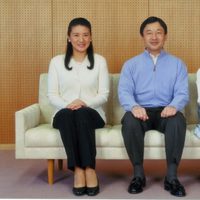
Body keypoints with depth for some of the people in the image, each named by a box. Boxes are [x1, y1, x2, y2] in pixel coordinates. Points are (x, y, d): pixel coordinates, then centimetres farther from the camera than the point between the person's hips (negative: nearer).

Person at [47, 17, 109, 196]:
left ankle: (89, 168, -34)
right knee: (68, 115, -35)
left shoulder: (99, 61, 8)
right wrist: (67, 104, -18)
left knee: (81, 114, -35)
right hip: (64, 115, 1)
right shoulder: (57, 61, 9)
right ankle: (78, 169, -35)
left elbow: (104, 94, 2)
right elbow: (52, 95, 4)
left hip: (92, 114, 0)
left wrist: (85, 103, -17)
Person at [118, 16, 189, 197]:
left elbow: (182, 93, 1)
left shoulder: (177, 64, 14)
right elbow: (124, 91, -2)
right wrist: (134, 106, -27)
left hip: (165, 111, 0)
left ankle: (172, 176, -26)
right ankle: (138, 174, -20)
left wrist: (174, 106, -25)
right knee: (129, 121, -34)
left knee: (178, 120, -34)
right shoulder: (131, 64, 13)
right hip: (141, 111, 0)